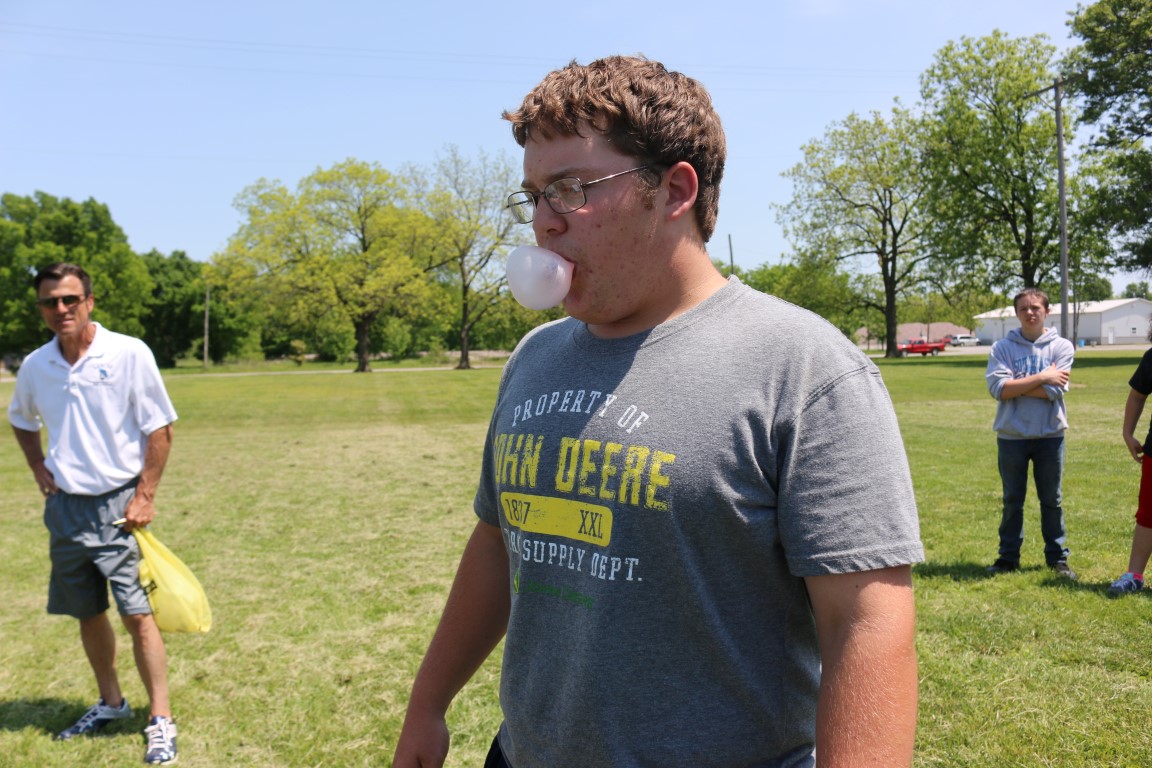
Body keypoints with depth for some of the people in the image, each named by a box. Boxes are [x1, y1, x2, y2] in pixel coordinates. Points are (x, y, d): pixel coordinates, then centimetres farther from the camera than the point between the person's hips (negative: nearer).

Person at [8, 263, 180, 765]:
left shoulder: (128, 354, -12)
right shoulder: (35, 367, 3)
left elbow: (159, 428, -9)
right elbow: (21, 420, 23)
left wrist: (144, 496, -12)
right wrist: (38, 468, 8)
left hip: (117, 503, -5)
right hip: (64, 506, 5)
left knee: (138, 614, -6)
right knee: (87, 613, 15)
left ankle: (161, 722, 4)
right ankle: (110, 703, 33)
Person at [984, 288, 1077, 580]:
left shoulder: (1062, 347, -1)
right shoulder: (1002, 347, 0)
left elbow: (1053, 391, -13)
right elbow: (997, 387, -15)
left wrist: (1015, 385, -12)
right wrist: (1041, 377, -14)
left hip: (1050, 435, 0)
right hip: (1012, 436, 0)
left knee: (1051, 500, 10)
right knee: (1012, 501, 10)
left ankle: (1058, 557, 21)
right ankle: (1008, 556, 20)